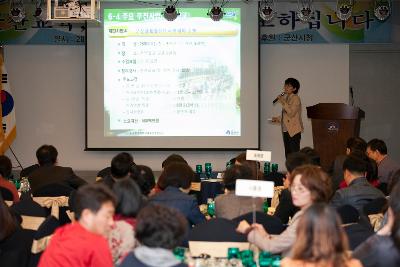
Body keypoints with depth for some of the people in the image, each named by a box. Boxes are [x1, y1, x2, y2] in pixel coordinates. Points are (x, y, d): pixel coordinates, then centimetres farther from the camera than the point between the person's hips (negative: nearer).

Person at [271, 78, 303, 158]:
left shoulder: (295, 98, -8)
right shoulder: (285, 98, 16)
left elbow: (291, 113, -18)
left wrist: (283, 102, -20)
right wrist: (277, 119, 10)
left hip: (294, 131, -8)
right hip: (286, 130, 8)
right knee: (288, 155, 7)